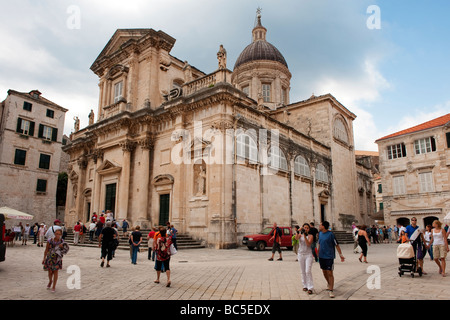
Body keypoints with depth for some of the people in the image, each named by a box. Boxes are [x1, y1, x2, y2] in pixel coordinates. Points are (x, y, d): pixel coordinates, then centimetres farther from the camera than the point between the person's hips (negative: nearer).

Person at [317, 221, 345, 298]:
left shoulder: (331, 234, -14)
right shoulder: (320, 233, 5)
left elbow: (336, 245, -11)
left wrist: (340, 254, -12)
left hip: (329, 257, -7)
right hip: (321, 256, 7)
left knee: (330, 273, -5)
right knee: (324, 272, 17)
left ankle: (330, 290, 1)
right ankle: (329, 284, 39)